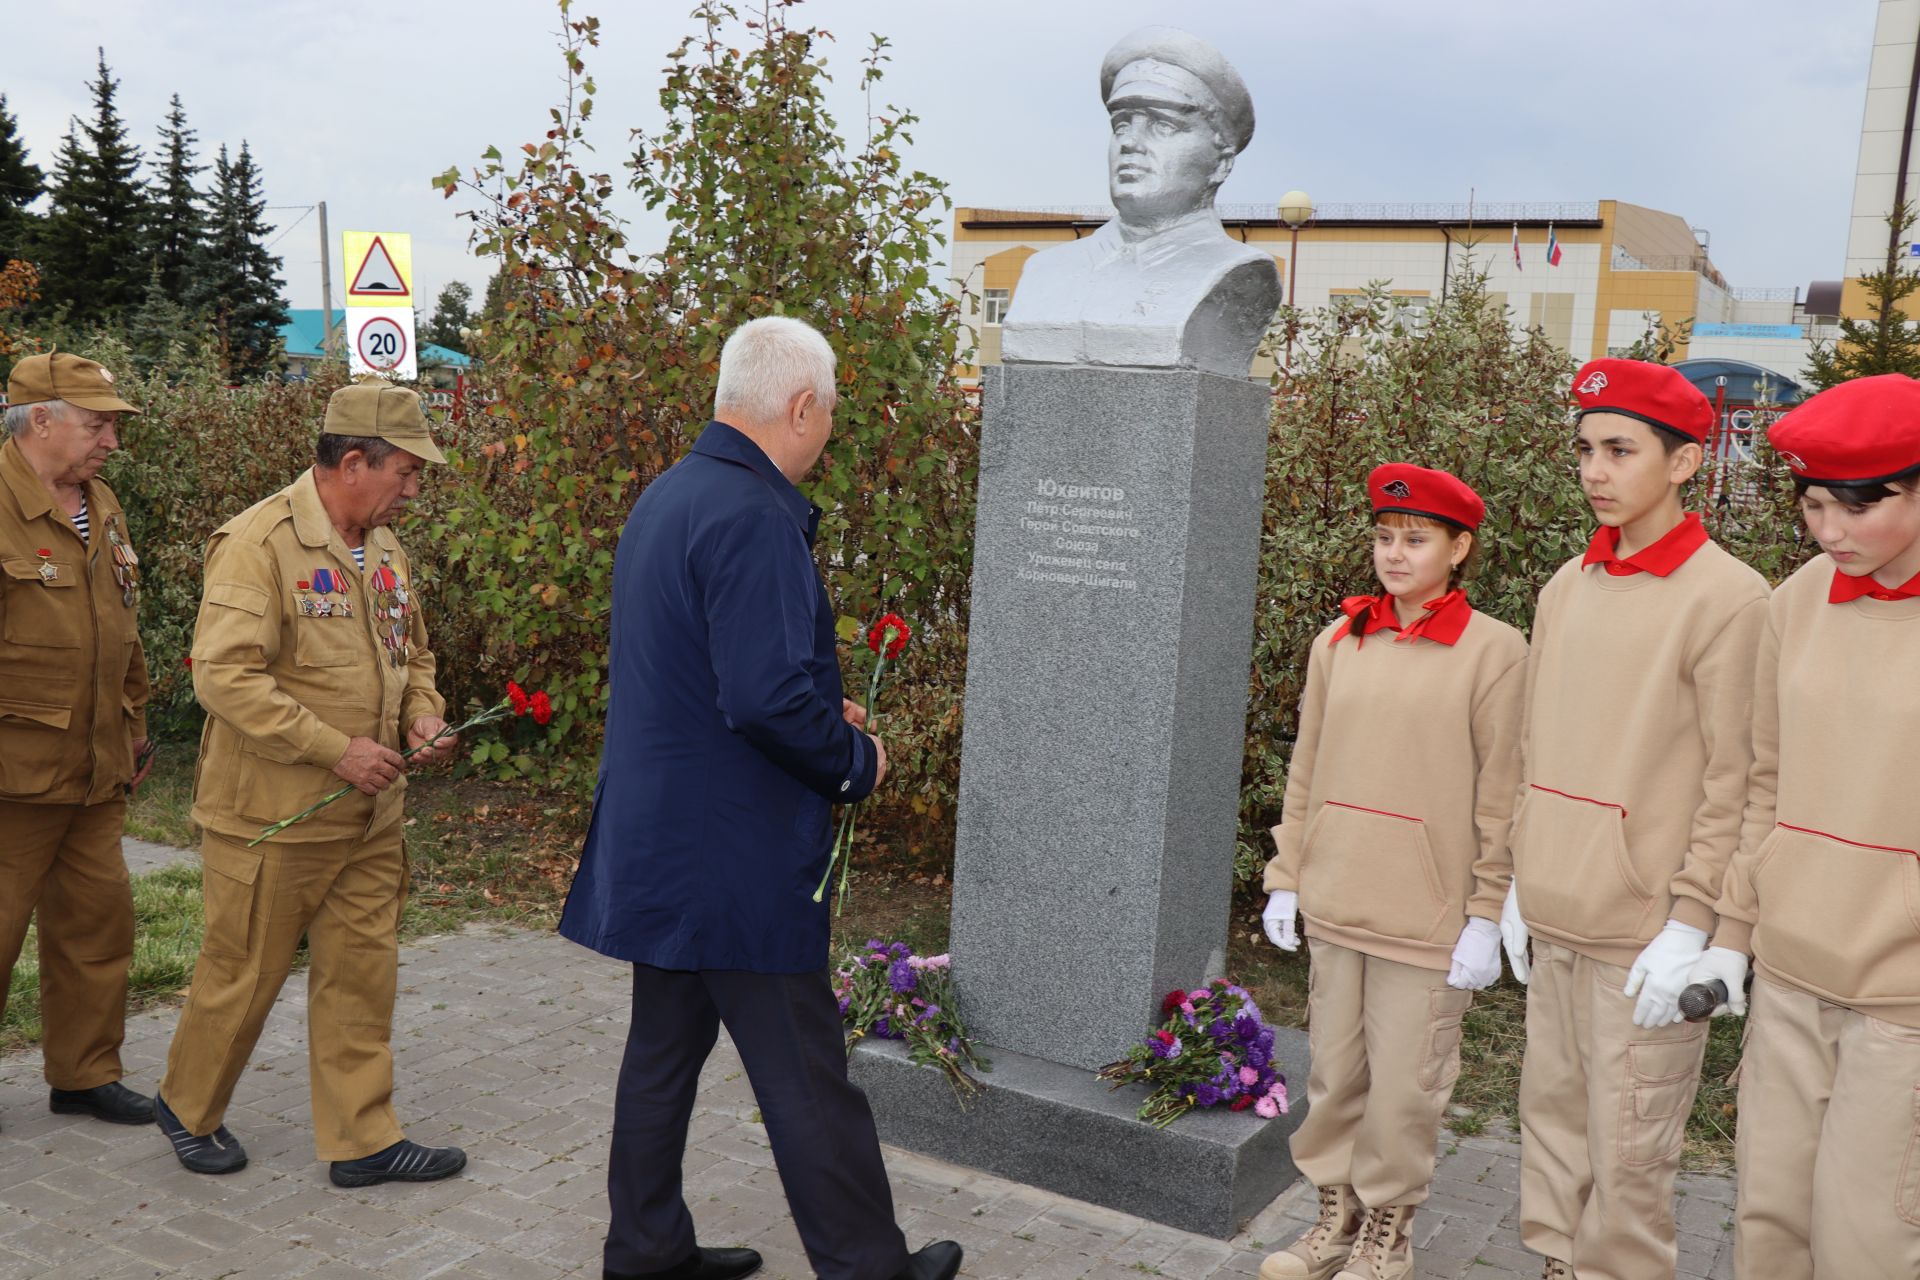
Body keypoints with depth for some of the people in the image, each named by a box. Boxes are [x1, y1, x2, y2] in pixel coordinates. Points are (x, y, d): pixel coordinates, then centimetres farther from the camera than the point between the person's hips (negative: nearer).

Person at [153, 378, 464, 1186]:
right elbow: (225, 674, -23)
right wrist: (335, 749, -24)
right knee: (243, 976, 9)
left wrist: (420, 718, 1)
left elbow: (410, 653, 22)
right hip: (271, 815, -7)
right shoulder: (257, 543, -16)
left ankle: (362, 1140, 20)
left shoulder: (384, 548, 10)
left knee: (362, 975, 10)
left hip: (369, 816, 7)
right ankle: (188, 1109, 33)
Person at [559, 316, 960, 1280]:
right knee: (804, 1073, 4)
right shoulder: (754, 518, -22)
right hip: (735, 856, -10)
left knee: (665, 1046, 19)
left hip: (658, 839, 10)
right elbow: (769, 697, -28)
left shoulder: (667, 495, 10)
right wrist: (856, 761, -10)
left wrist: (821, 715, 12)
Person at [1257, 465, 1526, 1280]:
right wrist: (1285, 878, 8)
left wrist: (1488, 916, -9)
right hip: (1334, 905, 4)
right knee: (1333, 1074, 14)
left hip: (1427, 915, -4)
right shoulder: (1338, 643, 6)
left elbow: (1499, 798, -7)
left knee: (1404, 1089, 6)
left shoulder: (1494, 652, -7)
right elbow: (1305, 773, 10)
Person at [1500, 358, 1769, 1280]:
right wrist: (1524, 882, 14)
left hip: (1645, 930, -6)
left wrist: (1689, 922, -14)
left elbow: (1733, 780, -11)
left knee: (1628, 1153, 1)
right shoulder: (1564, 589, 10)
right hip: (1553, 919, 6)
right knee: (1552, 1119, 15)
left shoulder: (1725, 597, -9)